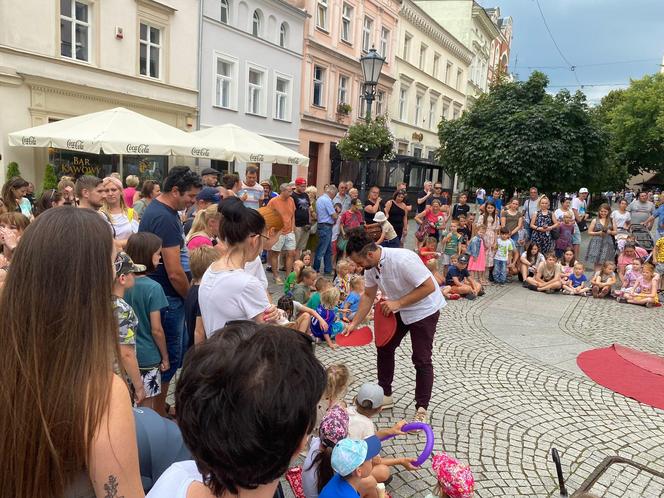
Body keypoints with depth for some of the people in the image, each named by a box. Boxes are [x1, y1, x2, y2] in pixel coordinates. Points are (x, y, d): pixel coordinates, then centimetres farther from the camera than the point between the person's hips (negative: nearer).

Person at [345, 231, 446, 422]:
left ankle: (421, 408, 8)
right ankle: (385, 396, 28)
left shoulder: (402, 259, -35)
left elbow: (429, 286, -32)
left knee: (421, 360, -6)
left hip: (424, 309, -8)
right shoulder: (371, 266, -10)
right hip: (398, 309, 8)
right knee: (384, 347, 13)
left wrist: (398, 303, -34)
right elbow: (368, 295, 3)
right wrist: (354, 323, -3)